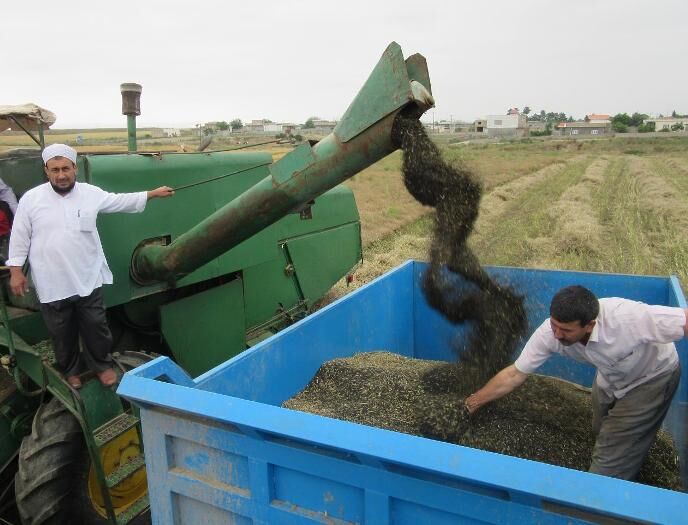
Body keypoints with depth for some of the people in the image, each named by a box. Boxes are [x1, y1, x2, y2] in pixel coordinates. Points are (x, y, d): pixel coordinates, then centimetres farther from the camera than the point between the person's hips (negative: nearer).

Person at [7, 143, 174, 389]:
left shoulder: (91, 193, -3)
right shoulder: (30, 199, -7)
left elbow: (122, 201, 9)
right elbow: (19, 238, 0)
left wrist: (153, 193, 9)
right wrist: (16, 271, 0)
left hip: (88, 279, 1)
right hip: (52, 283, 0)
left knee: (95, 327, 12)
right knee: (62, 332, 15)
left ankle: (102, 364, 34)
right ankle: (71, 370, 37)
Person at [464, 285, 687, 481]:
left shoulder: (626, 317, -44)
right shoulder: (549, 332, -29)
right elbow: (515, 374, -18)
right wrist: (476, 400, -14)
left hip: (652, 376, -4)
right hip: (609, 379, 5)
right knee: (602, 433, 23)